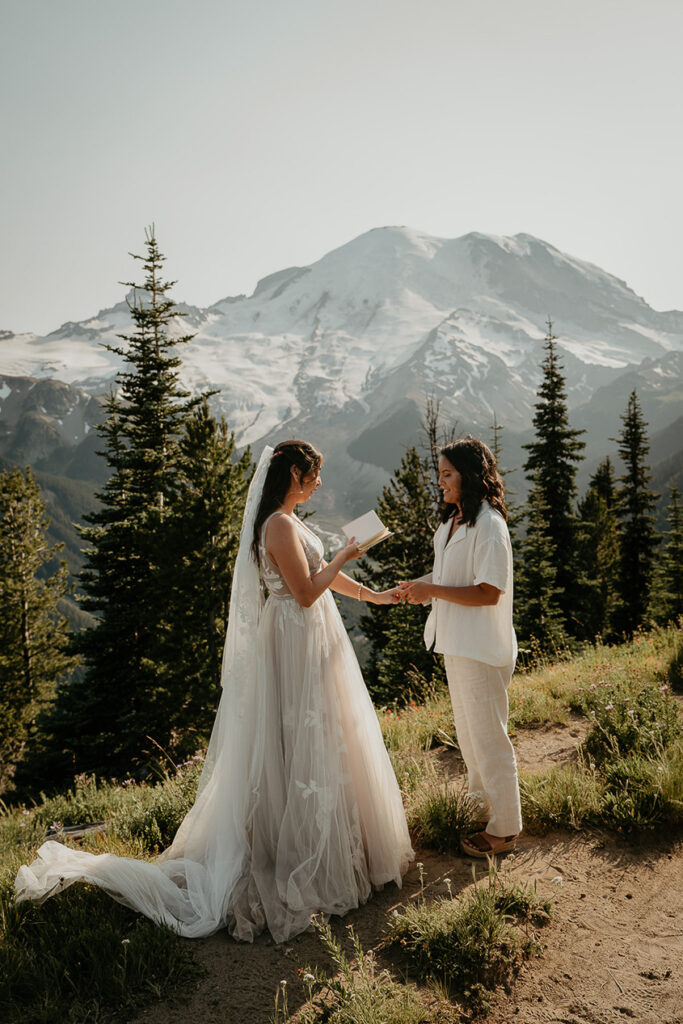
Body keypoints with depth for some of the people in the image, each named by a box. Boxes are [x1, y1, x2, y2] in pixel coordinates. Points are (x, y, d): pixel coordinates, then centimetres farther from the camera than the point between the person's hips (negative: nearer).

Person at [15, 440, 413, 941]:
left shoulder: (286, 520, 10)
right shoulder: (279, 525, -21)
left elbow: (319, 571, 19)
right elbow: (307, 592, -23)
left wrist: (373, 595, 24)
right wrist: (343, 558, -10)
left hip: (309, 637, 10)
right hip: (297, 640, -10)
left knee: (307, 742, 19)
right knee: (301, 745, 0)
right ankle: (305, 853, 13)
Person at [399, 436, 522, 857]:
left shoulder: (488, 524, -20)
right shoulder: (453, 521, 9)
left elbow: (489, 593, -24)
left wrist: (432, 591, -23)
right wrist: (420, 585, 0)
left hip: (482, 648, -9)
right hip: (457, 644, 9)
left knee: (488, 736, 4)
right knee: (467, 732, 22)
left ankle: (505, 829, 20)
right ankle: (482, 803, 41)